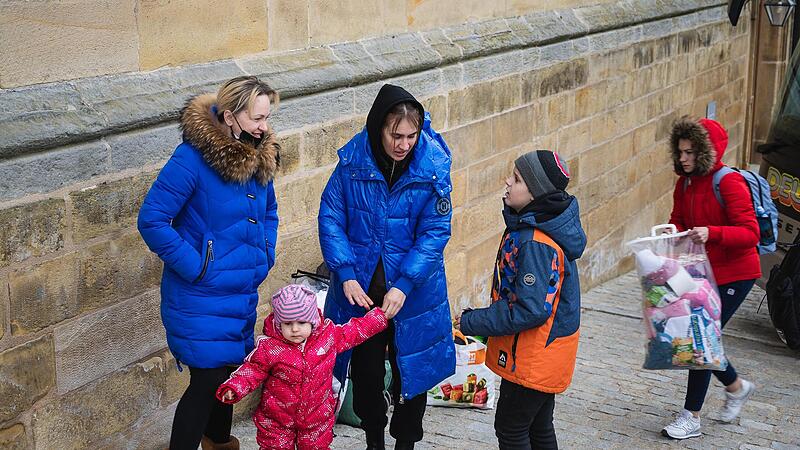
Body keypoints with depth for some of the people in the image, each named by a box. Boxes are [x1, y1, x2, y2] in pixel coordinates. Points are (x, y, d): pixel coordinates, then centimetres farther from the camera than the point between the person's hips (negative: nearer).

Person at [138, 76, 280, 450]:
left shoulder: (260, 154, 1)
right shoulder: (193, 157, -22)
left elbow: (268, 212, 19)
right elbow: (152, 220, -20)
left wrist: (266, 256, 5)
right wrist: (194, 267, -19)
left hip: (243, 291, 7)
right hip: (200, 296, -7)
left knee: (230, 369, 22)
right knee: (208, 380, -5)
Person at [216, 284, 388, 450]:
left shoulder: (329, 335, -6)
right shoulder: (269, 347, -13)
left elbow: (356, 330, 9)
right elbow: (252, 371, -6)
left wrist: (381, 315, 9)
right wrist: (233, 388, -21)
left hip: (317, 419, 2)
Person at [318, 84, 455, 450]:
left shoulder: (433, 165, -16)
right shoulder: (353, 160, -13)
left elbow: (435, 232, -15)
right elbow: (331, 218, -7)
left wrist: (403, 285, -22)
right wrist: (346, 275, -17)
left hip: (412, 289, -1)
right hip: (360, 287, 1)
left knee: (410, 368, 13)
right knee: (365, 368, 15)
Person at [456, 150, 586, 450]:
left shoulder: (536, 244, -28)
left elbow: (531, 310, -29)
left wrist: (472, 322, -20)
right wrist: (478, 319, 13)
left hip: (532, 359, -10)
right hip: (545, 357, 10)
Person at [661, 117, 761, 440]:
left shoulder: (729, 183, -18)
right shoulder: (685, 183, 4)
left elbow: (751, 233, -21)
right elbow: (678, 219, 14)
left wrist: (712, 233, -36)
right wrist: (674, 231, -10)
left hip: (734, 275, -8)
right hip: (703, 273, 8)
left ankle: (691, 418, 3)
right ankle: (736, 386, 37)